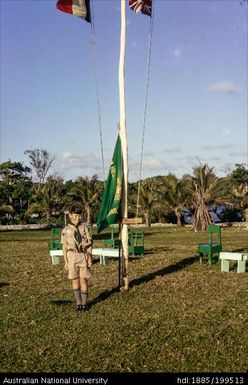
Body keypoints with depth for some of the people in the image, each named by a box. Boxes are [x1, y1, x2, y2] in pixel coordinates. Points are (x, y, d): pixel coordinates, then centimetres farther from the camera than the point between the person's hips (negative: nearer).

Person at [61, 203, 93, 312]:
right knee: (75, 280, 3)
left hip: (83, 256, 0)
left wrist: (90, 257, -6)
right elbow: (64, 247, 3)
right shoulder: (66, 230, 1)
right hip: (72, 257, 0)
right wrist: (66, 262, -2)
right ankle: (78, 304, 13)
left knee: (83, 280, 0)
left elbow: (89, 243, 1)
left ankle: (84, 303, 10)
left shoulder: (84, 227, 1)